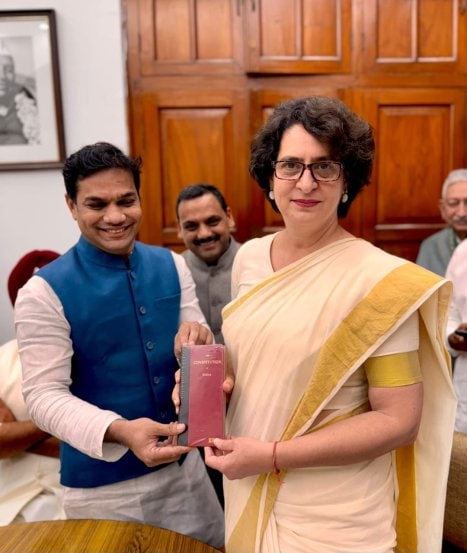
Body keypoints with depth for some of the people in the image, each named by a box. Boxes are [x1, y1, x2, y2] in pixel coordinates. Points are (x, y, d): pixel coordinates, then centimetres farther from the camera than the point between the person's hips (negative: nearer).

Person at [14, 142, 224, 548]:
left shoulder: (172, 266, -2)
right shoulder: (44, 292, -15)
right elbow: (44, 394, -16)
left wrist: (195, 344, -24)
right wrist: (120, 432, -32)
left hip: (183, 463, 5)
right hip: (102, 483, -4)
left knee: (211, 545, 21)